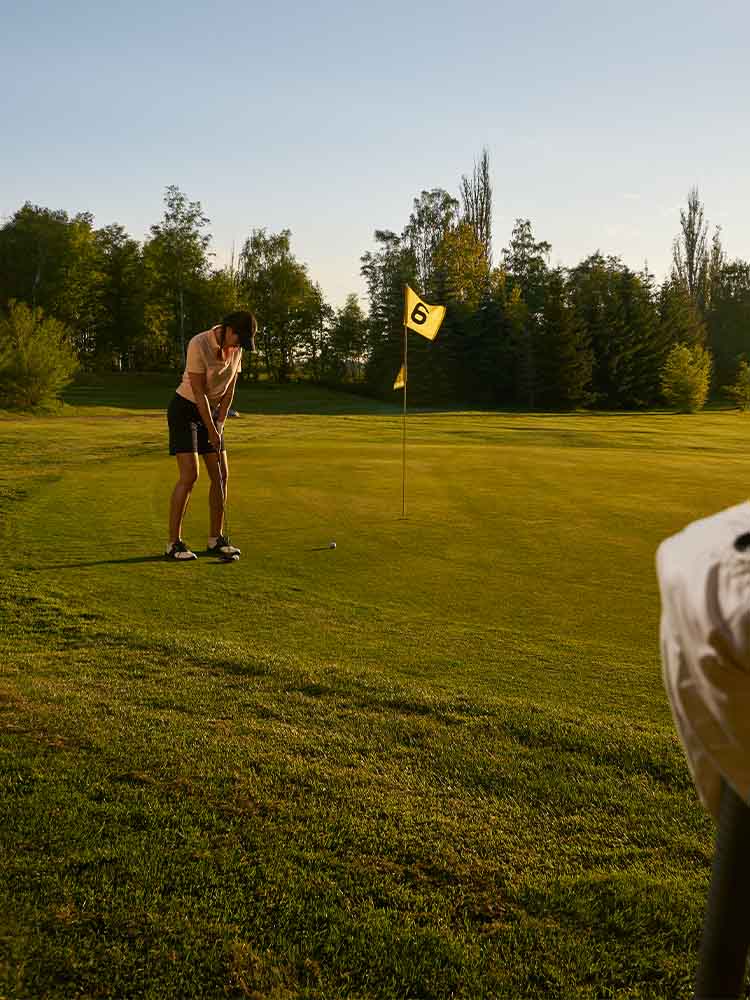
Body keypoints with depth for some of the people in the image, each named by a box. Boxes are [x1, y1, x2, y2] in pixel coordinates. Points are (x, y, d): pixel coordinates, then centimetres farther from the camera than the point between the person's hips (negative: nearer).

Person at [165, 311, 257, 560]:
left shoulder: (236, 349, -2)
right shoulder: (198, 345, -23)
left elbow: (229, 389, 3)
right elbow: (198, 392, -22)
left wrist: (220, 425, -5)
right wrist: (212, 431, -19)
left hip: (211, 411, 7)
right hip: (185, 409, -7)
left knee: (221, 475, 2)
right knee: (190, 476, -15)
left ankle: (215, 539, 11)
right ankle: (174, 543, -7)